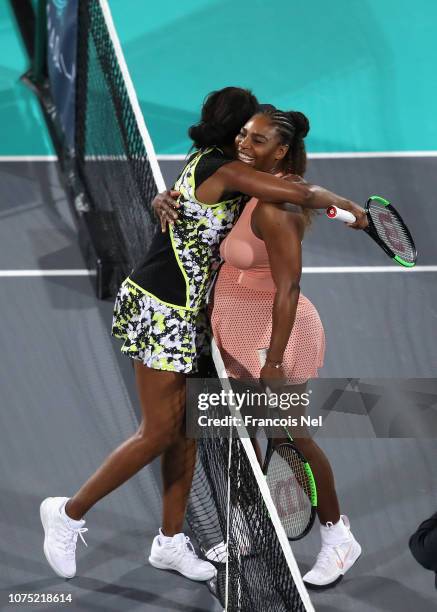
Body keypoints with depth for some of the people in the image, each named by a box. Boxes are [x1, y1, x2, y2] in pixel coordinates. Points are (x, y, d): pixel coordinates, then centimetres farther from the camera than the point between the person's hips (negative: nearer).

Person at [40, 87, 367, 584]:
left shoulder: (204, 163, 9)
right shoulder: (226, 170, -18)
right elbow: (302, 194, -23)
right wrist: (345, 204, -6)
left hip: (177, 312, 9)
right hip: (162, 312, -9)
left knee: (186, 427, 10)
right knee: (158, 434, -3)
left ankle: (170, 542, 18)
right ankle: (70, 513, 9)